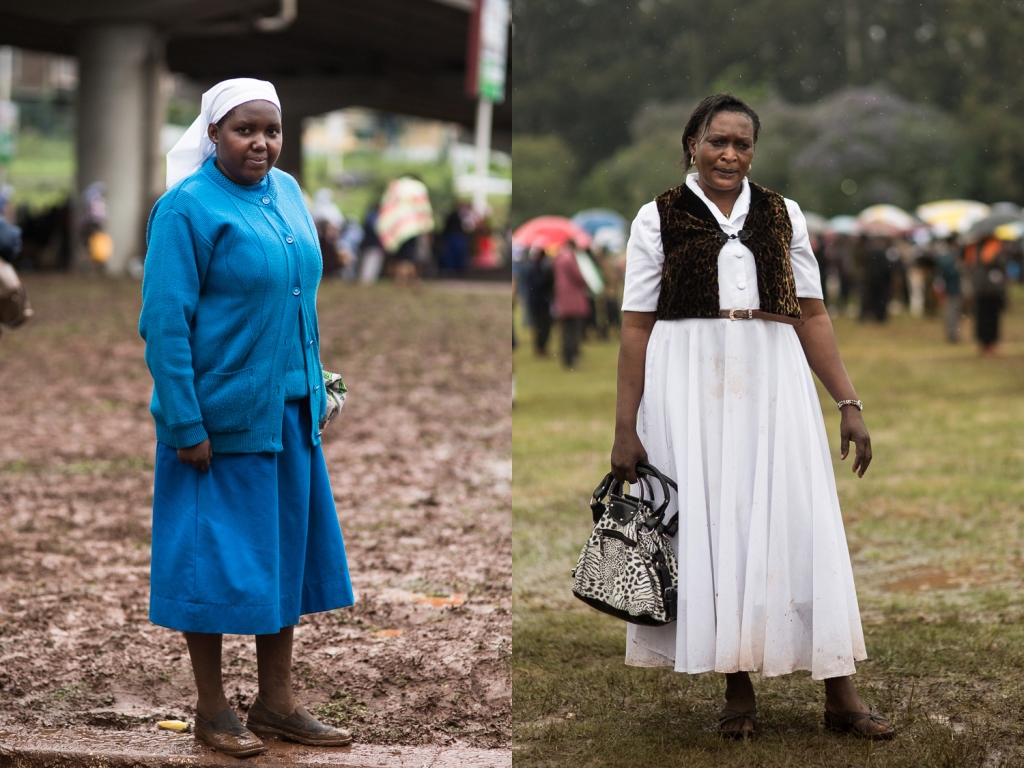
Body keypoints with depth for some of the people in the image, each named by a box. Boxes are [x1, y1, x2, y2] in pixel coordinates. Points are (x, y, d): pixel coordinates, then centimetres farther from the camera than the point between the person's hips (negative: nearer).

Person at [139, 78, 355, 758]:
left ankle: (277, 701, 24)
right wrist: (185, 425, -18)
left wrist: (315, 394, 13)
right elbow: (164, 321, -16)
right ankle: (213, 710, 16)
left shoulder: (287, 192, 8)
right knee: (216, 557, 2)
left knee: (287, 550, 12)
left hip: (289, 413, 7)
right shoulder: (187, 208, -13)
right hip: (220, 415, -7)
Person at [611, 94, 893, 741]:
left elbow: (812, 315, 10)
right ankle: (738, 688, 10)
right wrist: (626, 427, -5)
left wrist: (849, 402, 2)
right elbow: (636, 327, 0)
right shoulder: (658, 219, 4)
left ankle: (841, 695, 2)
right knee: (710, 528, 1)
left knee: (802, 526, -1)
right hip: (691, 388, -2)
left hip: (773, 383, 2)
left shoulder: (783, 216, 12)